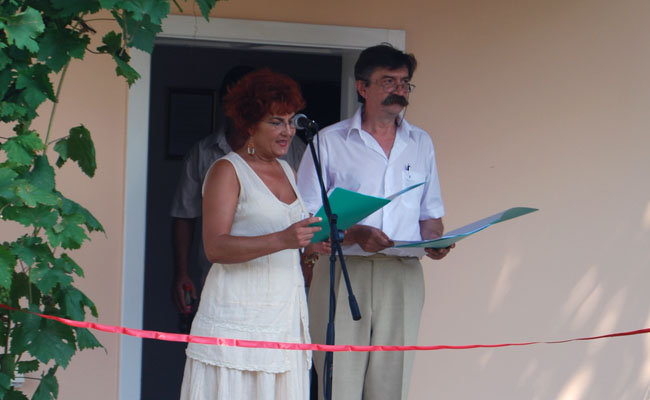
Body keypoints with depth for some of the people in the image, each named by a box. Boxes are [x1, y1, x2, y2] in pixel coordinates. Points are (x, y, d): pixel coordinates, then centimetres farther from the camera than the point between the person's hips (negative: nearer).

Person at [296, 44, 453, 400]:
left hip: (403, 276, 3)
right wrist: (354, 235, -17)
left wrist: (434, 240, -1)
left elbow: (430, 214, 22)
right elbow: (306, 218, 0)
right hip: (343, 271, -3)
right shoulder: (329, 142, 5)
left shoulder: (421, 144, 18)